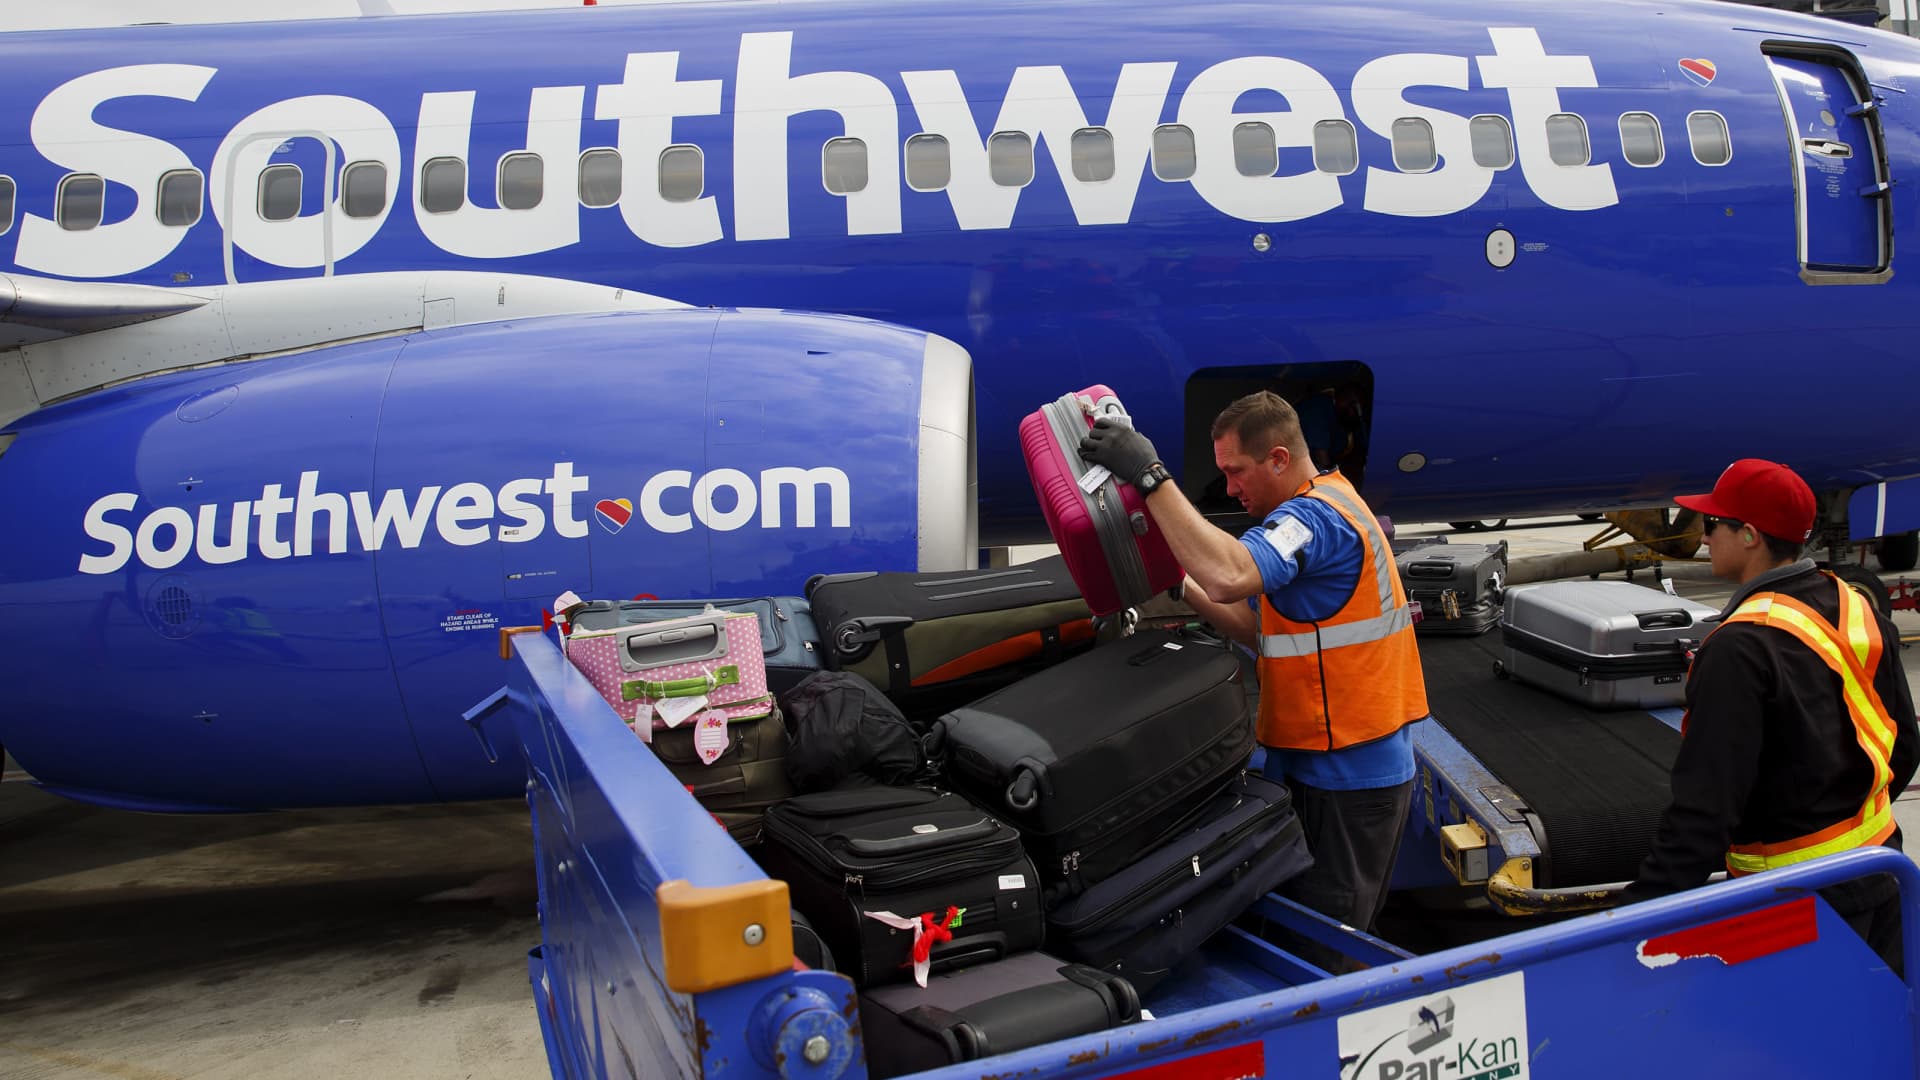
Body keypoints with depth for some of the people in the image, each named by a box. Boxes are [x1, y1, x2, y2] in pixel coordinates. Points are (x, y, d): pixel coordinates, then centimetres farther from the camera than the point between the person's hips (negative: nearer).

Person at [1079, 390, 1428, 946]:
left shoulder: (1316, 515, -18)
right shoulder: (1329, 507, 16)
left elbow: (1228, 577, -38)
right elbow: (1258, 628, 18)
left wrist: (1149, 474, -34)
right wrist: (1181, 586, 7)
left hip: (1347, 781, -11)